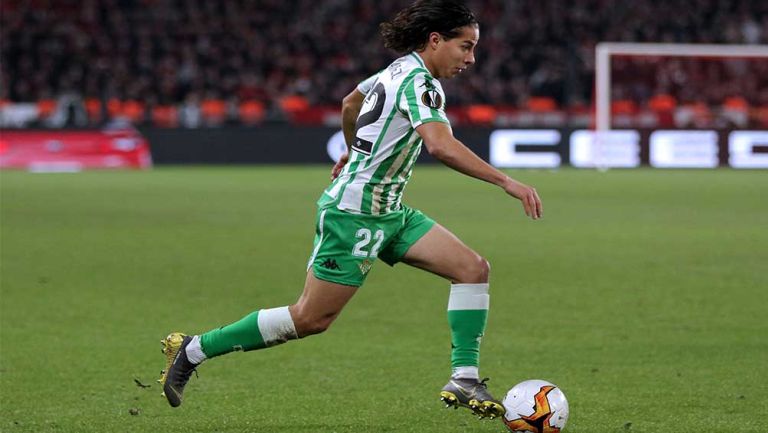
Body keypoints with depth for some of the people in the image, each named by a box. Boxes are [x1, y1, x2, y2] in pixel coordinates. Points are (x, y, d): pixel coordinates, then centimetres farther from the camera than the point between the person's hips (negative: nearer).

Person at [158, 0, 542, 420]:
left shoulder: (398, 70, 10)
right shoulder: (418, 81, -19)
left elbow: (349, 104, 28)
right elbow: (442, 146, -35)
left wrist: (355, 153, 46)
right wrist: (506, 182, -34)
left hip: (387, 212, 10)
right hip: (355, 214, -10)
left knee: (473, 268, -3)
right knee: (311, 318, -4)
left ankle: (463, 380, -4)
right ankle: (192, 349, 9)